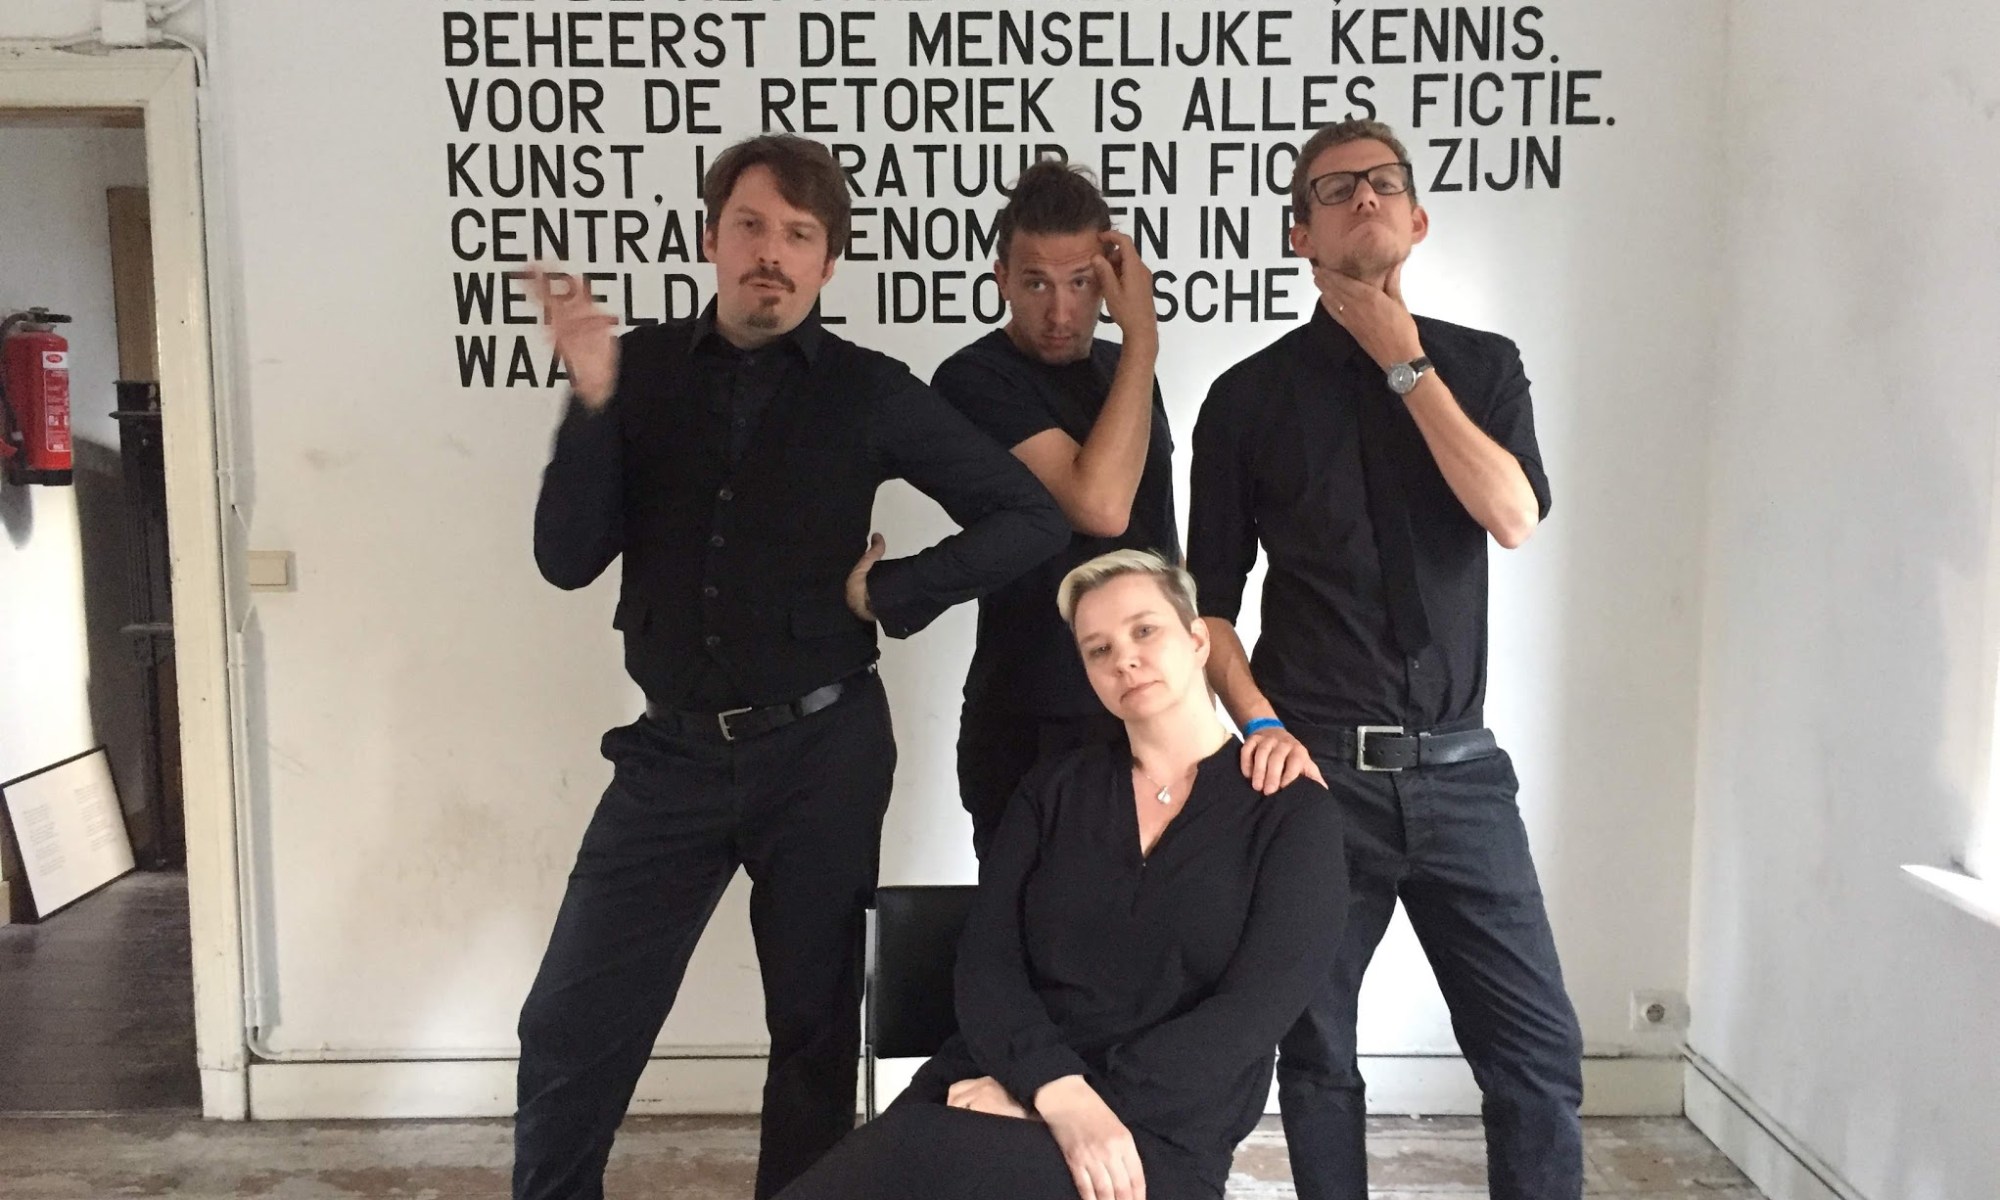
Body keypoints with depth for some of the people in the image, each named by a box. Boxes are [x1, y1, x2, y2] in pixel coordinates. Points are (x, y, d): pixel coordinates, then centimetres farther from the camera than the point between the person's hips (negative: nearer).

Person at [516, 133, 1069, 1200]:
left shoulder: (869, 391, -4)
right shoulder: (643, 367, 0)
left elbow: (1031, 519, -3)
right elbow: (568, 559, -6)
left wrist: (891, 592, -7)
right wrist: (592, 399, -17)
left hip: (822, 750, -1)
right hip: (674, 750, 1)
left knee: (815, 1026, 14)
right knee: (569, 1029, 4)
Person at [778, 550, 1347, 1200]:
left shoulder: (1293, 811, 5)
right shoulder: (1053, 789, 15)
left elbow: (1256, 1006, -7)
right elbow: (985, 960, 4)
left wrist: (1067, 1105, -15)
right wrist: (1061, 1092, -16)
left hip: (1154, 1137, -3)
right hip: (995, 1092, 3)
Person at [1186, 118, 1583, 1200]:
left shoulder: (1480, 366, 8)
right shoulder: (1251, 394, 2)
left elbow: (1514, 518, -10)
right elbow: (1208, 599, 3)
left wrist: (1405, 364, -8)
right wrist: (1261, 725, -12)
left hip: (1458, 768, 2)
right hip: (1317, 767, -1)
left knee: (1539, 1045, 3)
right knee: (1316, 1050, 9)